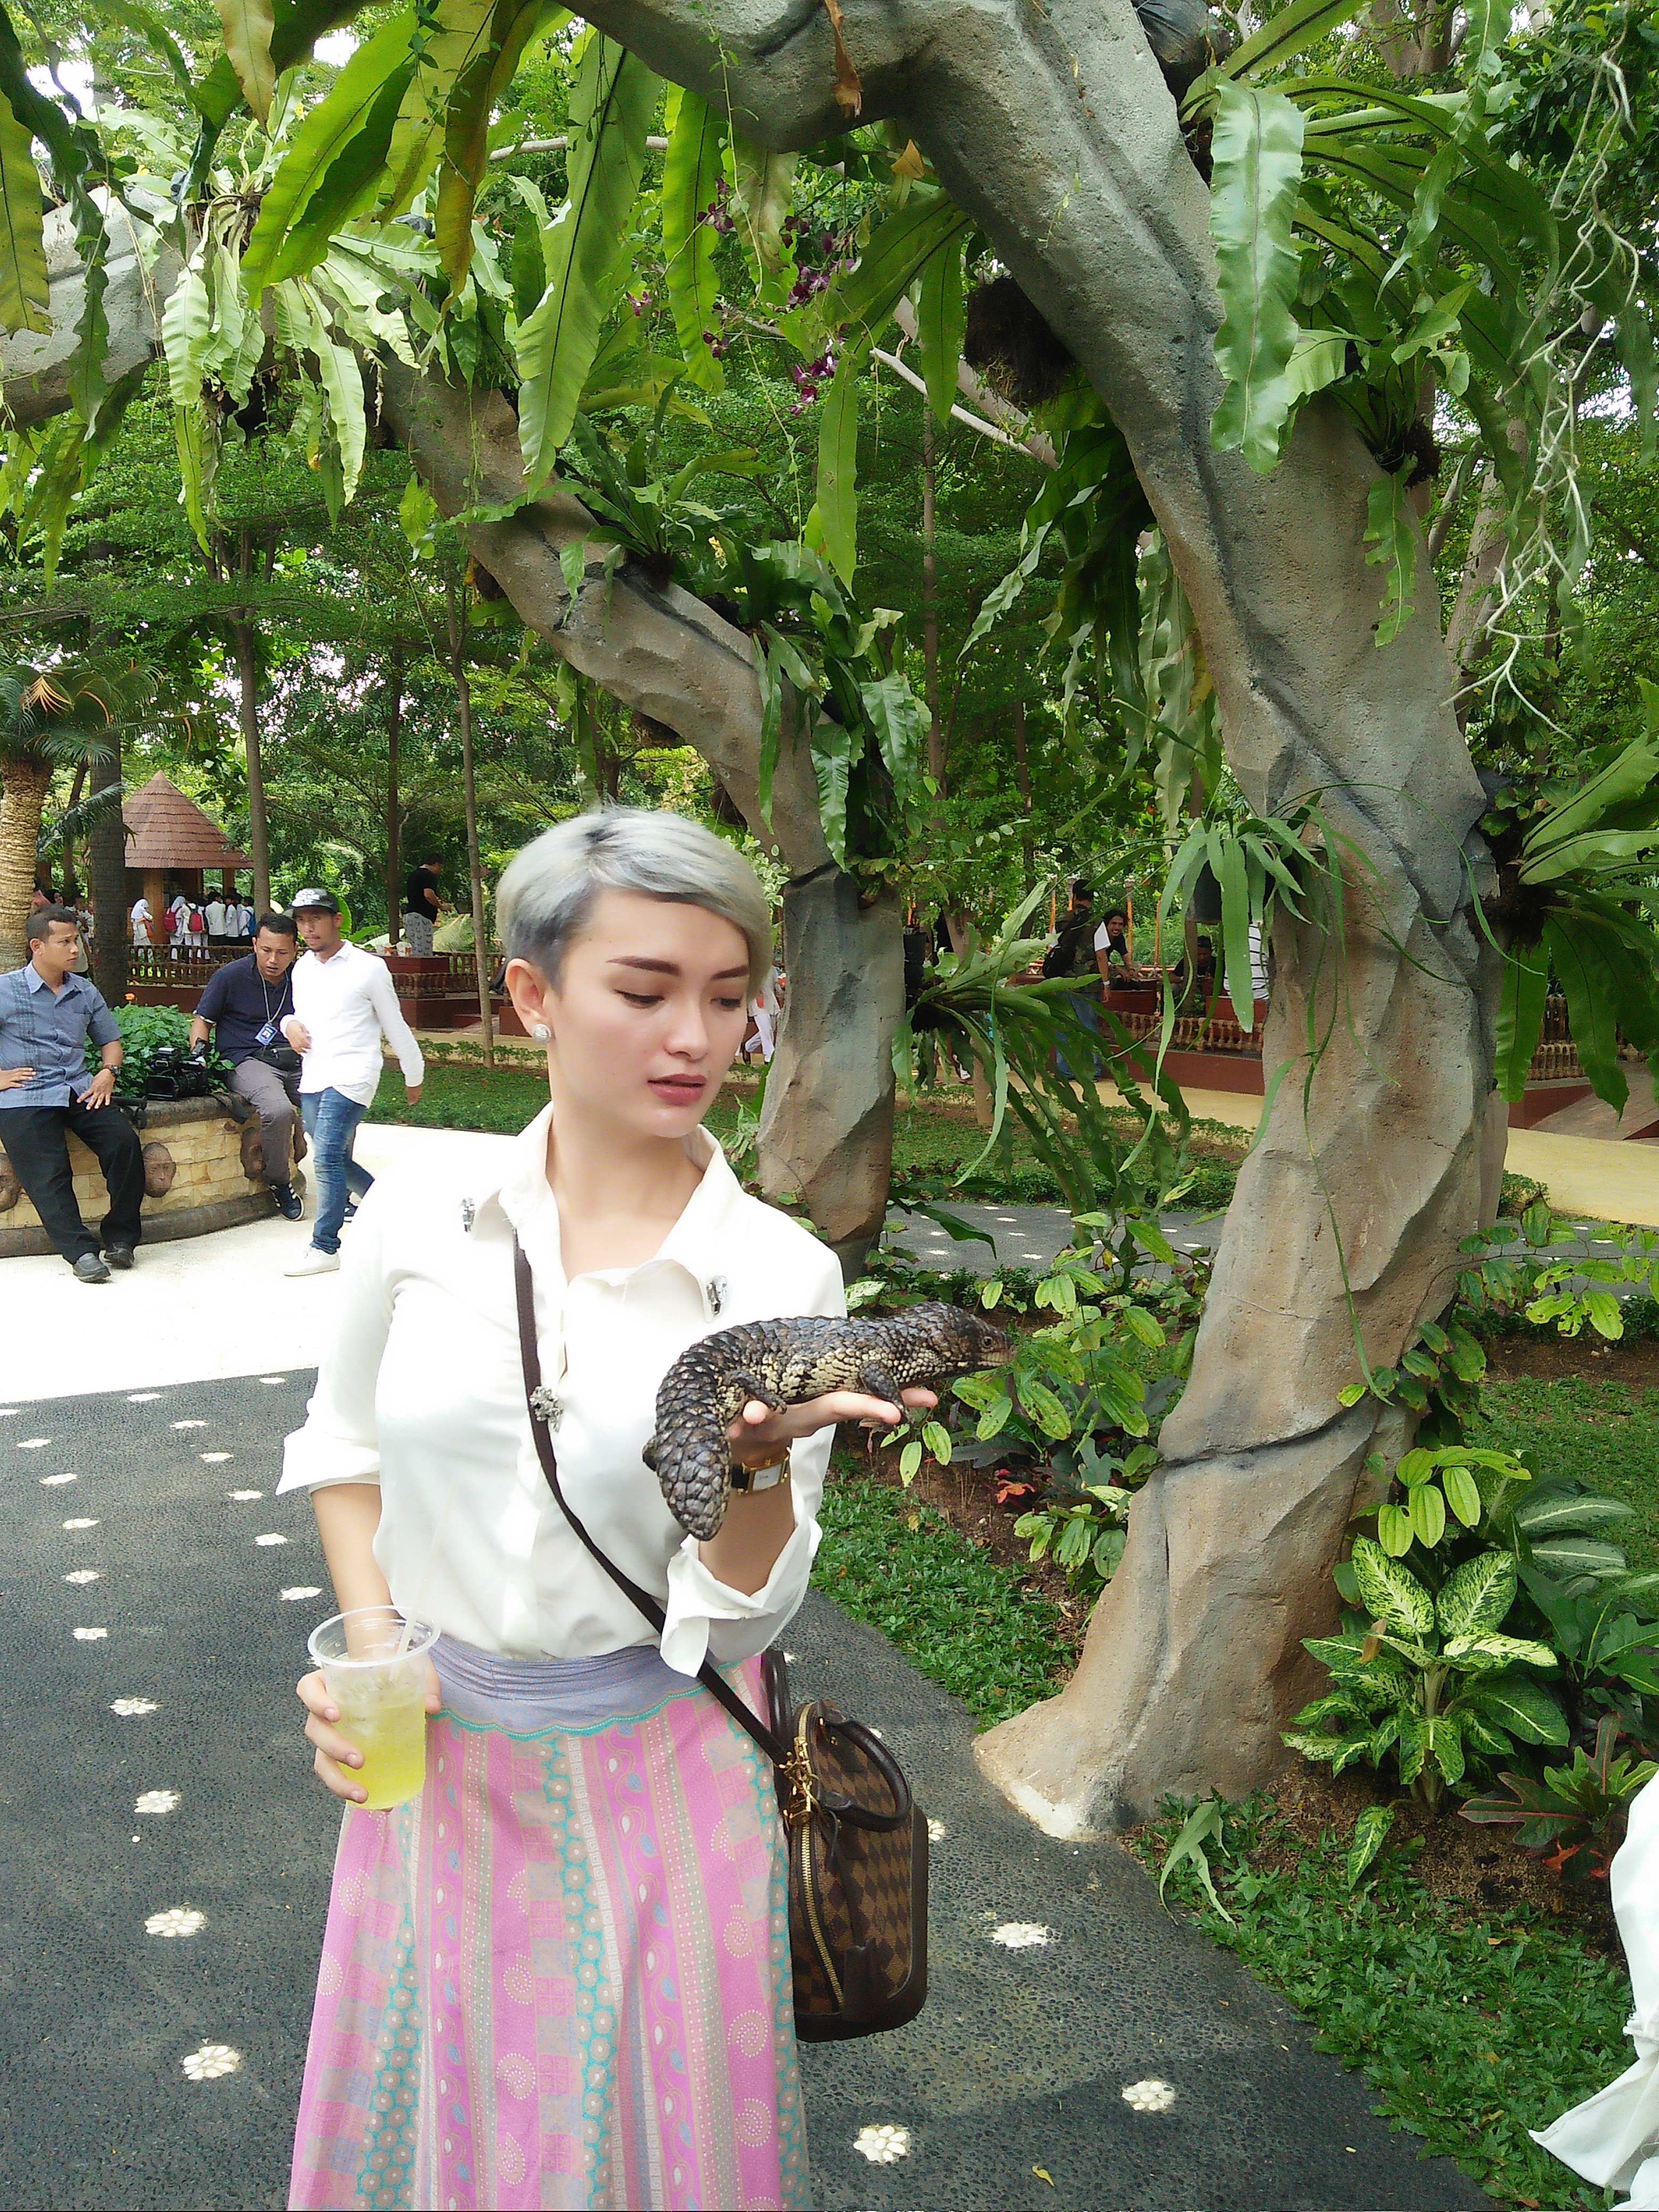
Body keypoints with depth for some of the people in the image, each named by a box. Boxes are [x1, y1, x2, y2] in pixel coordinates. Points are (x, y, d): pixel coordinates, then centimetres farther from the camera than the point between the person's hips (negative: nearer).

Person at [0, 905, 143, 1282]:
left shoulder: (85, 993, 17)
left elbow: (110, 1040, 27)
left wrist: (108, 1072, 7)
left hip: (80, 1091, 4)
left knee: (125, 1143, -20)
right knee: (48, 1176, -21)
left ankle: (121, 1238, -10)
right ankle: (81, 1250, -21)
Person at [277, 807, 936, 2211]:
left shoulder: (783, 1277, -15)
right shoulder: (420, 1221, -10)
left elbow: (736, 1625, -12)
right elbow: (344, 1445, 9)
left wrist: (764, 1463, -30)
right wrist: (369, 1638, -4)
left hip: (653, 1767, -2)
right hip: (436, 1754, 2)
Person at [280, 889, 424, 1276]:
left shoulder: (368, 967, -5)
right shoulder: (302, 968, 13)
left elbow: (395, 1025, 2)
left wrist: (414, 1076, 9)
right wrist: (290, 1025, 2)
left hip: (350, 1077, -7)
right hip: (312, 1079, 7)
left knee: (327, 1158, -16)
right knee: (337, 1161, 10)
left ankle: (325, 1248, -9)